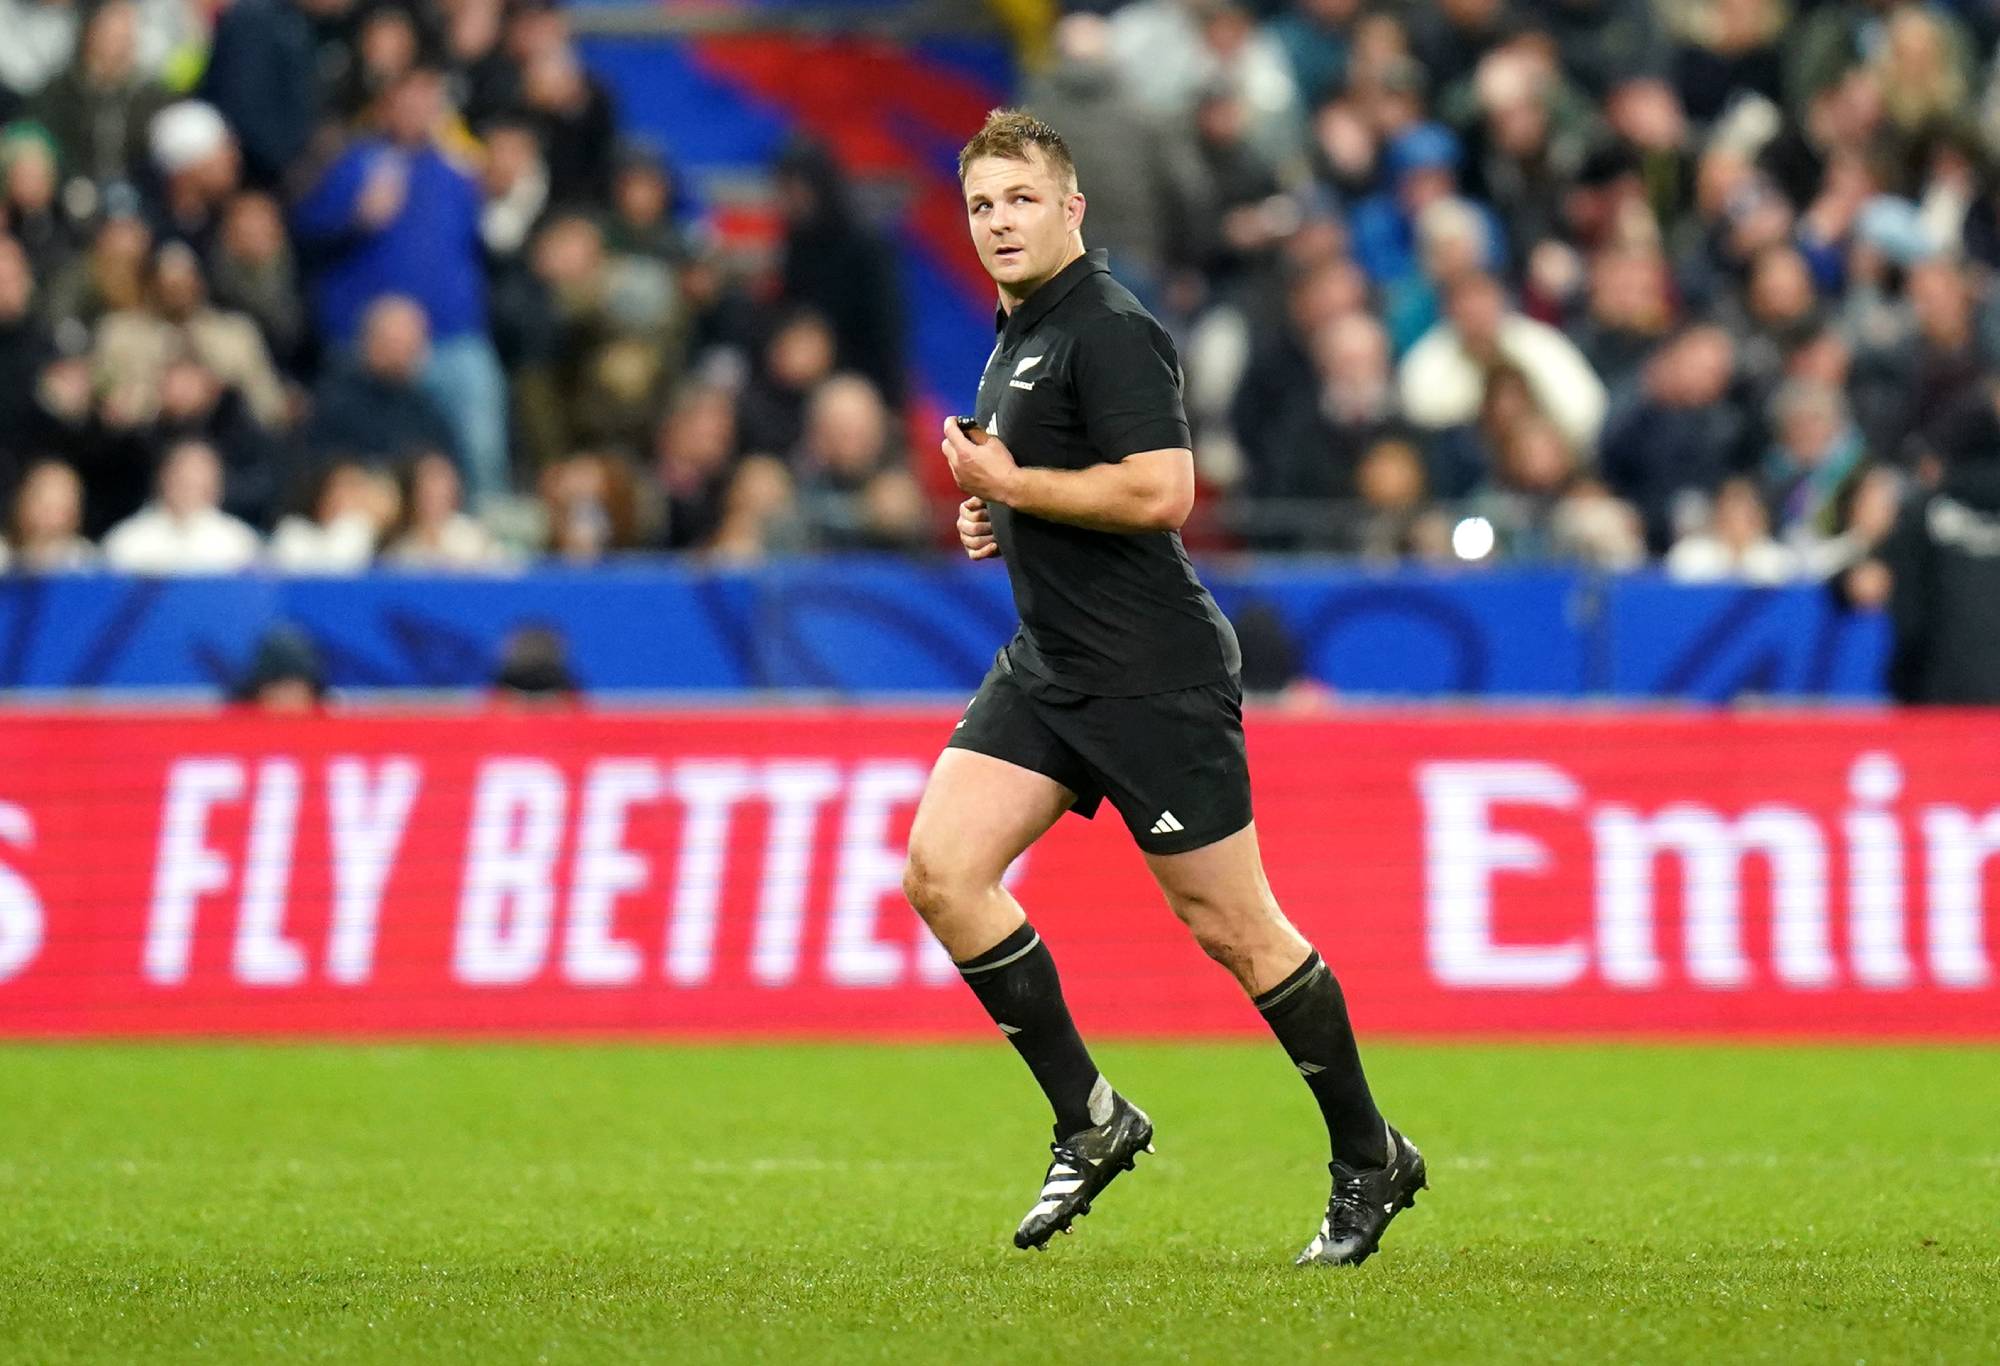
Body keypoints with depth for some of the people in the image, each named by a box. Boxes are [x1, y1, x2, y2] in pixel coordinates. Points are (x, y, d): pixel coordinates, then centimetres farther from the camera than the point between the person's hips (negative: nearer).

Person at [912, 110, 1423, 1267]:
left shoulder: (1111, 331, -15)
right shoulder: (1021, 336, 15)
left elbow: (1160, 490, -26)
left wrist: (1011, 484, -17)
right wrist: (998, 517, 11)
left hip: (1155, 679, -9)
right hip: (1049, 670, 9)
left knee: (1231, 925, -2)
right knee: (941, 871, -6)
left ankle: (1370, 1159, 14)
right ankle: (1092, 1123, 3)